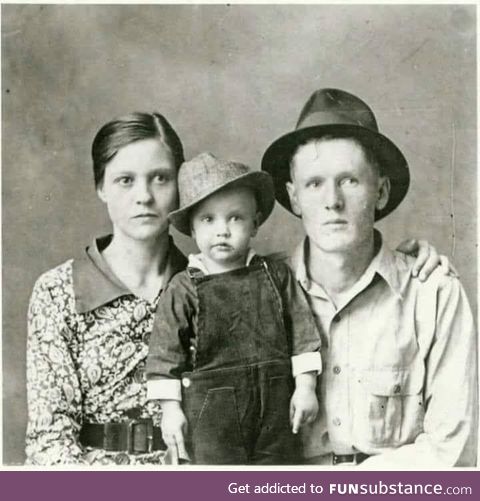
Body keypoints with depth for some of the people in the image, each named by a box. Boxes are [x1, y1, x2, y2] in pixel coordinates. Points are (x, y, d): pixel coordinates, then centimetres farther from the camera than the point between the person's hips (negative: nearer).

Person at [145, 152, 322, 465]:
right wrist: (171, 408, -5)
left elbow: (302, 331, 4)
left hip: (275, 405, 3)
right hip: (211, 408, -2)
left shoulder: (276, 275, 2)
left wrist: (306, 386, 0)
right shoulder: (183, 289, -4)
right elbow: (166, 353, -3)